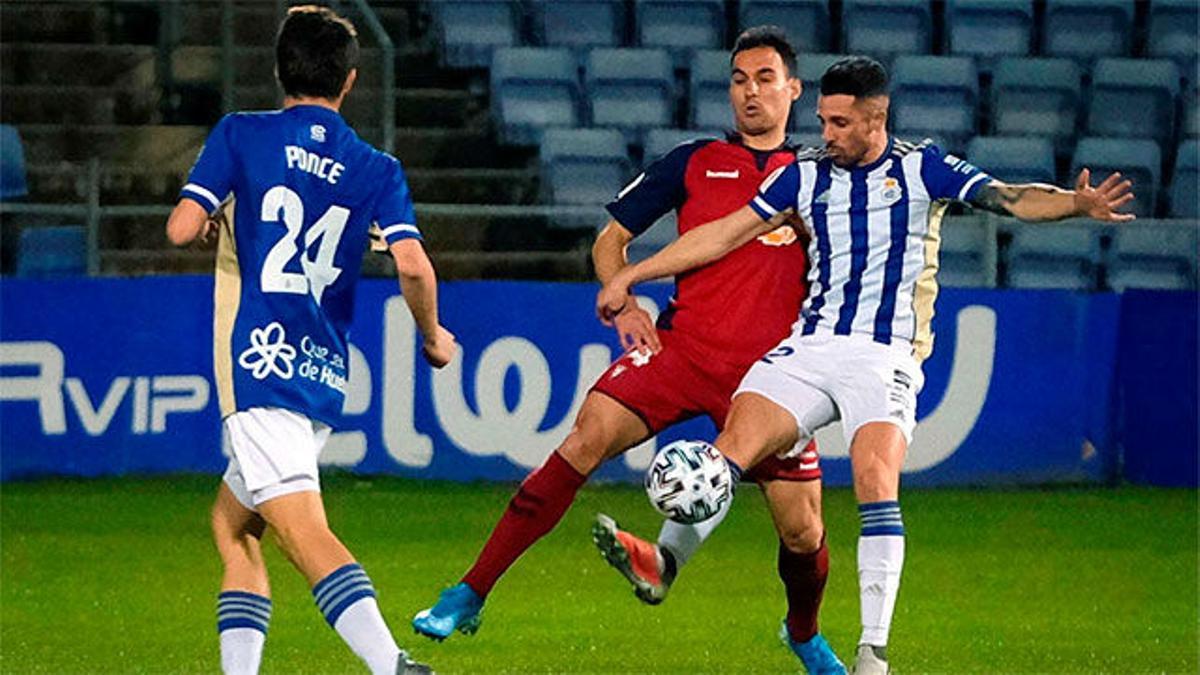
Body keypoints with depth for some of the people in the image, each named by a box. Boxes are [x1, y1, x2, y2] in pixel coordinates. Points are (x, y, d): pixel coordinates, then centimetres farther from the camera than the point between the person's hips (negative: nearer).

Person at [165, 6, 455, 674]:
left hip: (261, 364, -5)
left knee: (304, 532, -17)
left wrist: (210, 219, 17)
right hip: (326, 375, 5)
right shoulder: (377, 169, 8)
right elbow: (413, 265, -5)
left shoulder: (241, 136, 2)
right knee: (232, 519, 22)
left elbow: (182, 227, -6)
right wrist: (434, 337, 12)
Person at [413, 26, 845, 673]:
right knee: (589, 434, -24)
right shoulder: (693, 161, 10)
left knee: (801, 531, -3)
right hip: (681, 346, -1)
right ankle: (469, 595, -22)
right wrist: (621, 300, -4)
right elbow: (610, 239, 14)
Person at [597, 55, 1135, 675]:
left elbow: (1008, 199, -7)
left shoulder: (921, 170, 4)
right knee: (738, 438, -21)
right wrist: (629, 277, 17)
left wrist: (1076, 203, -27)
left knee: (876, 477, -23)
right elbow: (724, 235, 18)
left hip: (886, 353, -4)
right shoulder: (805, 176, 14)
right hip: (810, 346, 4)